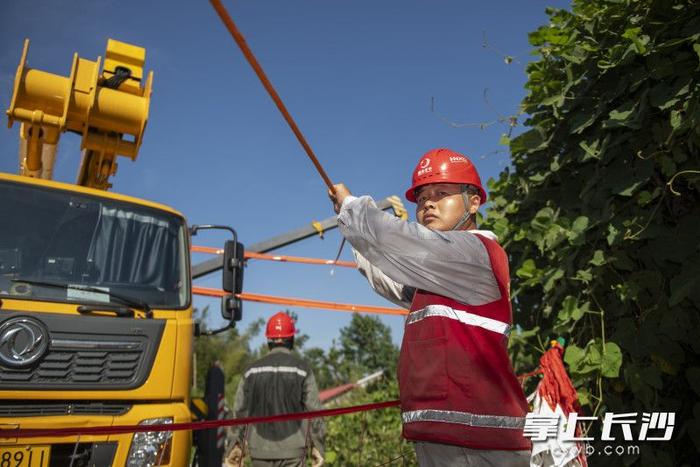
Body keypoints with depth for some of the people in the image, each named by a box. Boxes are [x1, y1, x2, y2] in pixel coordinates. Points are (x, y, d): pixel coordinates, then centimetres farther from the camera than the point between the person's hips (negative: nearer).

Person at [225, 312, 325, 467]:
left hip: (260, 450, 3)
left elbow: (239, 411, 7)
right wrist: (317, 447, 2)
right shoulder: (302, 369, -4)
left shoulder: (252, 370, 4)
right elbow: (314, 411, -5)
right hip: (292, 450, -3)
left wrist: (236, 446, 15)